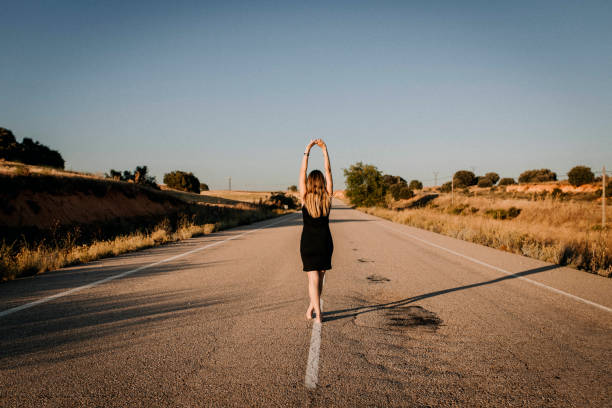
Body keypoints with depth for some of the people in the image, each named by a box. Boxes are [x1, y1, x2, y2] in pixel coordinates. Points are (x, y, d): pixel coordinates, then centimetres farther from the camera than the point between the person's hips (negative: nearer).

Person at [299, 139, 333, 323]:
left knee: (313, 278, -2)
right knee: (320, 276, 17)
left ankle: (317, 314, -7)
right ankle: (312, 307, 26)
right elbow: (328, 171, 0)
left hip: (308, 242, -2)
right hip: (325, 242, 2)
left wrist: (307, 151, -3)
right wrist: (324, 149, 1)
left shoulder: (305, 198, -7)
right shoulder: (327, 197, -4)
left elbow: (302, 173, -5)